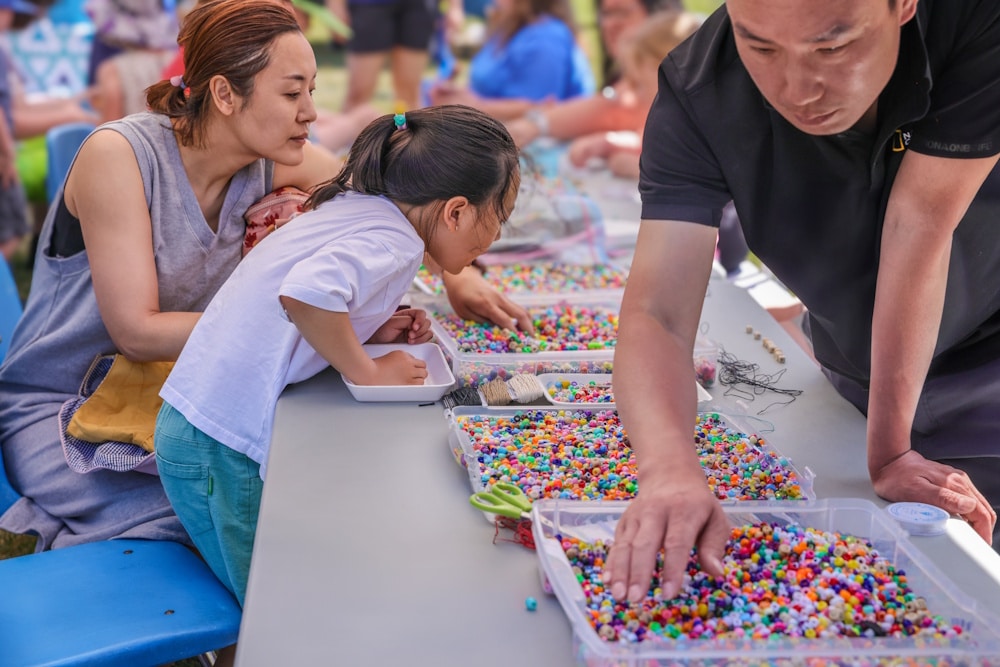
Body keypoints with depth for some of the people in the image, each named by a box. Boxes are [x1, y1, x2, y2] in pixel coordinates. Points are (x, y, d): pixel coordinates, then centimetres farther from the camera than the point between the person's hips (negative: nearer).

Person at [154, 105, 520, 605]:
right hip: (222, 447, -9)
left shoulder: (353, 206, 9)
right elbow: (305, 293, -35)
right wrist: (368, 371, -21)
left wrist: (372, 331, 5)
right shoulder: (395, 241, -17)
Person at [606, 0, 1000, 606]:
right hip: (857, 376, 2)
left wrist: (892, 452, -25)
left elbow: (919, 224, -31)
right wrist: (671, 468, -55)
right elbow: (656, 313, -35)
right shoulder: (695, 96, -28)